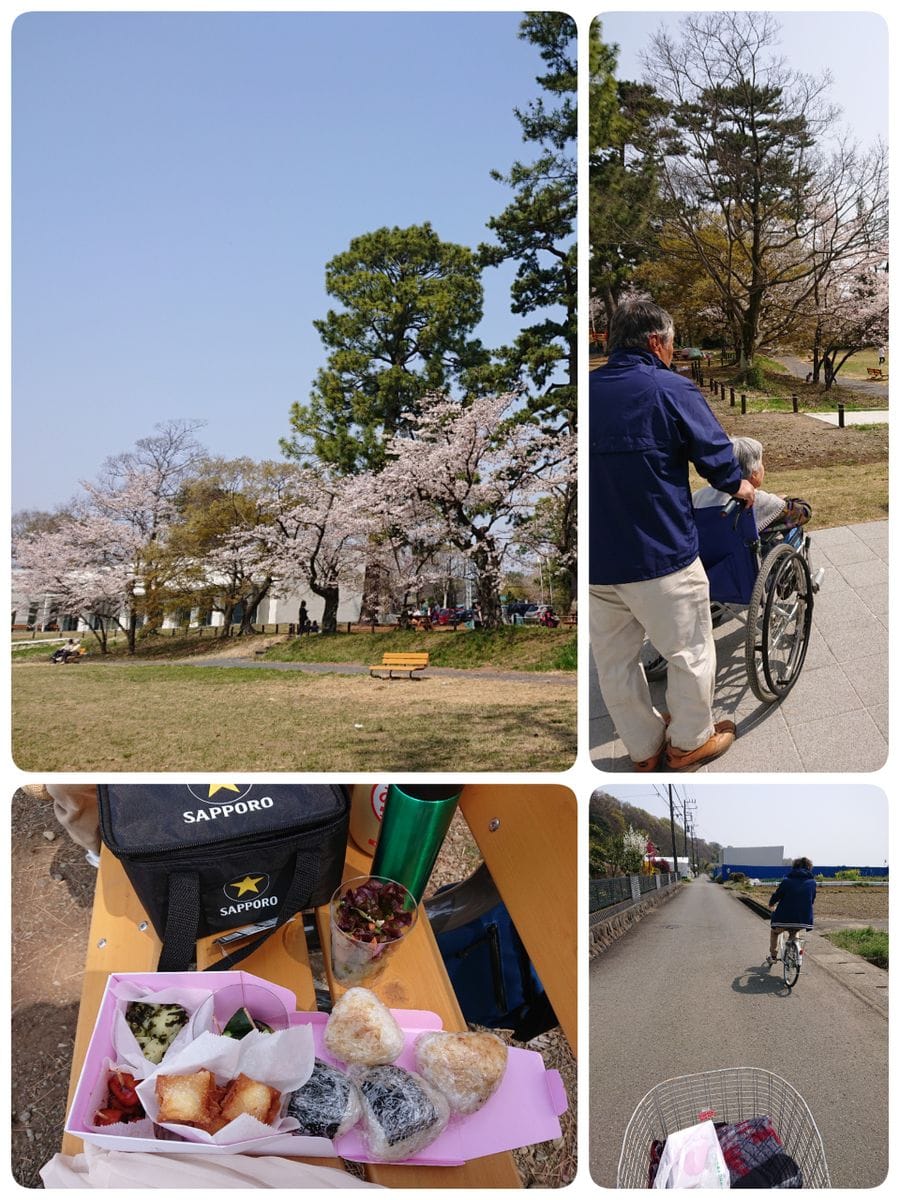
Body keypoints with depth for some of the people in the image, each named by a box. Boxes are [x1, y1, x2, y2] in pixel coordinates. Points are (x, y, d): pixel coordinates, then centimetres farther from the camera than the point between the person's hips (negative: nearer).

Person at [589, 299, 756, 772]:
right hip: (660, 559, -5)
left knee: (614, 661, 18)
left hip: (596, 562, 6)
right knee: (690, 652, 15)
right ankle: (690, 742, 31)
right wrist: (738, 486, 13)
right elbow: (716, 456, -6)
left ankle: (644, 748, 33)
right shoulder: (672, 390, -12)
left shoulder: (588, 389, 3)